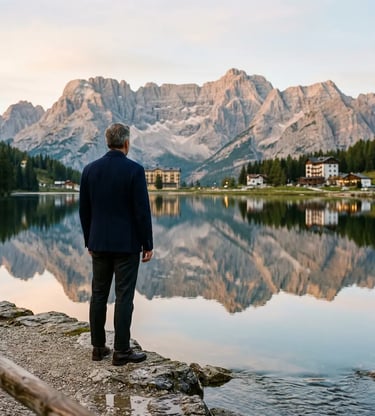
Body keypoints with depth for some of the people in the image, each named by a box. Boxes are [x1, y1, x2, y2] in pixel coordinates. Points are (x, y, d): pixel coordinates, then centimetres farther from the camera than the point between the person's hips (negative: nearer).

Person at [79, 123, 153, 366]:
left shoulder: (90, 169, 3)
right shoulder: (134, 170, -11)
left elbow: (84, 210, 7)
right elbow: (142, 211, -13)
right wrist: (148, 245, -4)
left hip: (99, 243, 5)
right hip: (127, 244, -5)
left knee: (98, 294, 11)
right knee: (124, 297, 0)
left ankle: (98, 347, 18)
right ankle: (122, 351, 5)